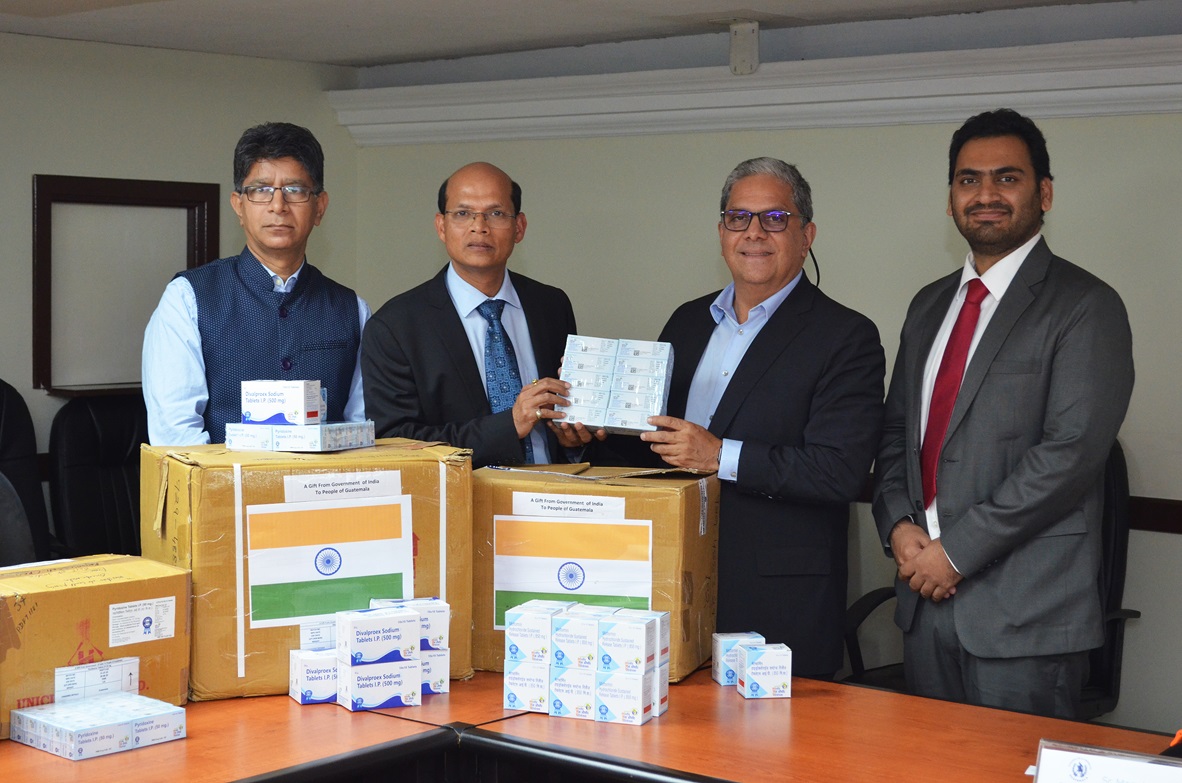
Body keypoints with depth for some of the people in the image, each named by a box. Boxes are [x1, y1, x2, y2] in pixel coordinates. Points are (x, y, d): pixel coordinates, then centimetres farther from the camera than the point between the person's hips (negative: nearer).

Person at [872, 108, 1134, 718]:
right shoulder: (930, 306, 16)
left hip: (1025, 614, -6)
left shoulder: (1085, 307, -8)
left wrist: (956, 550, -16)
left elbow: (1071, 452, -17)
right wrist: (898, 526, -1)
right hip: (927, 594, 7)